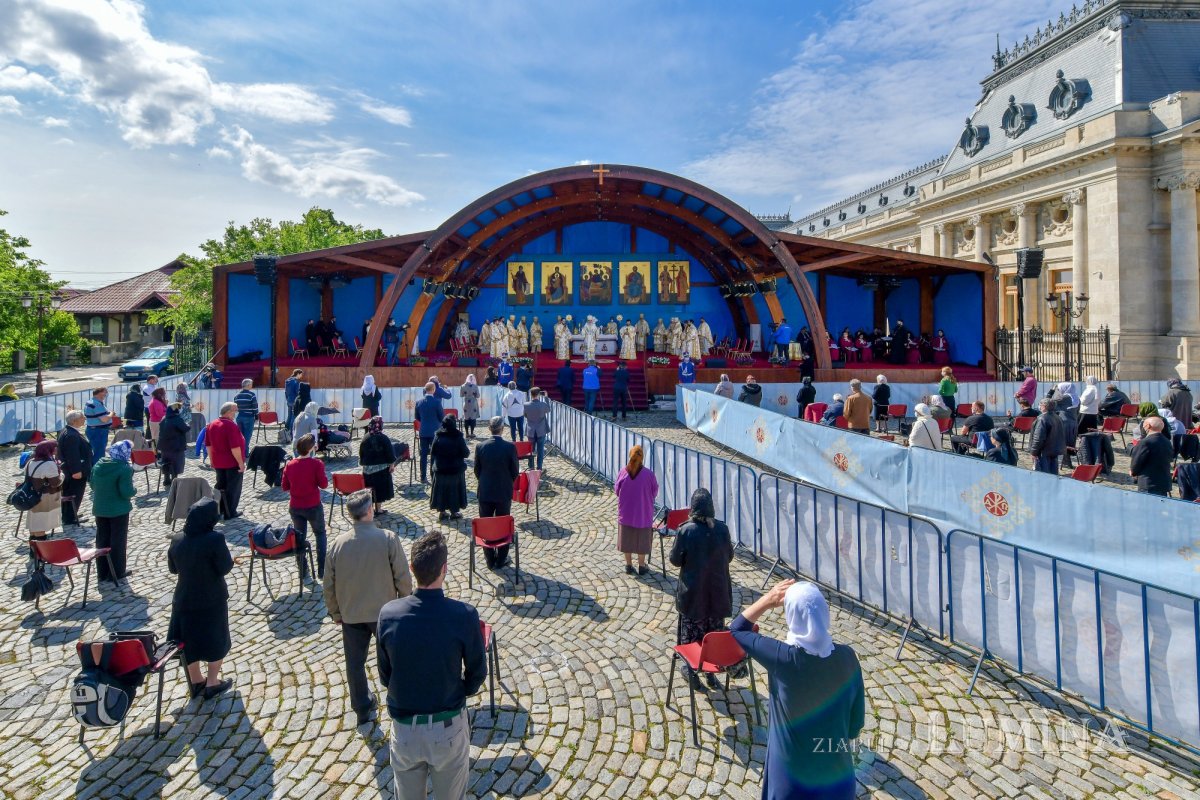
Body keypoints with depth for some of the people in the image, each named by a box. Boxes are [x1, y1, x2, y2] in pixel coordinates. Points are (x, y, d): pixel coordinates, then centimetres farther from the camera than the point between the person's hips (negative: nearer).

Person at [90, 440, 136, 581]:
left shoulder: (98, 464, 2)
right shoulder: (124, 468, -19)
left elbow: (92, 484, 12)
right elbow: (127, 492, -22)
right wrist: (134, 490, -2)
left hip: (100, 508, 6)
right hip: (119, 509, -6)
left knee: (102, 540, 14)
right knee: (118, 541, 5)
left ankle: (102, 572, 22)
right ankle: (117, 572, 11)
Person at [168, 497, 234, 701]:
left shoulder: (177, 539, -6)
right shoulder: (215, 539, -23)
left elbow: (173, 569, 7)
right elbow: (225, 568, -18)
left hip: (184, 598, 5)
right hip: (212, 600, -5)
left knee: (189, 640, 21)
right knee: (216, 641, 14)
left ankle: (196, 681, 35)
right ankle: (212, 684, 22)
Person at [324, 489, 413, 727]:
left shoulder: (338, 543, -9)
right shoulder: (388, 539, -18)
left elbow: (329, 585, -1)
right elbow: (403, 578, -14)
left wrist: (335, 613, 14)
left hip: (351, 615, 2)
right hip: (385, 611, -2)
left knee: (355, 663, 17)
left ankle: (363, 710, 30)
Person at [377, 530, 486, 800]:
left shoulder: (388, 614, -16)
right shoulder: (464, 616, -23)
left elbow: (385, 673, -2)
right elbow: (477, 673, -9)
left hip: (404, 727, 2)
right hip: (449, 727, -2)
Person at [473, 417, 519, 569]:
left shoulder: (480, 447, -8)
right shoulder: (510, 447, -13)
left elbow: (477, 470, 1)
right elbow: (515, 471, -6)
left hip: (485, 493, 1)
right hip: (504, 493, -1)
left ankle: (490, 559, 19)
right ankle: (501, 559, 19)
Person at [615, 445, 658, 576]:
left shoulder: (623, 472, -14)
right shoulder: (648, 474, -18)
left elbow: (617, 490, -1)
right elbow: (655, 492, -5)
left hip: (625, 513, 2)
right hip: (643, 514, -1)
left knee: (627, 538, 17)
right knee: (642, 540, 15)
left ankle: (628, 565, 27)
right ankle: (642, 566, 25)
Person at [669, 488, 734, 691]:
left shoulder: (685, 531, -19)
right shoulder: (722, 529, -10)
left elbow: (675, 560, -8)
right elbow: (729, 556, 4)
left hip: (692, 592, -2)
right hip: (718, 592, 3)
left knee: (692, 634, 15)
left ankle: (693, 672, 26)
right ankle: (712, 672, 30)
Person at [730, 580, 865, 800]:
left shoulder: (781, 657, -26)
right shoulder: (846, 657, -17)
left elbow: (737, 630, -9)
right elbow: (857, 719, -3)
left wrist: (768, 600, -8)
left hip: (793, 771, -3)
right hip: (837, 767, 3)